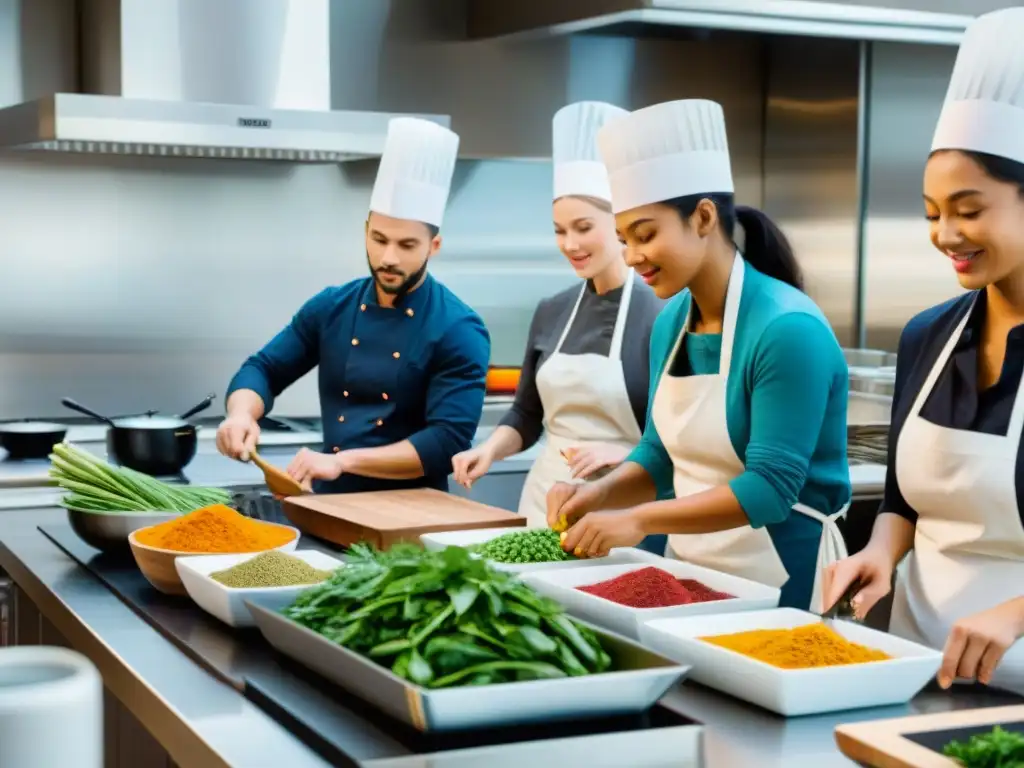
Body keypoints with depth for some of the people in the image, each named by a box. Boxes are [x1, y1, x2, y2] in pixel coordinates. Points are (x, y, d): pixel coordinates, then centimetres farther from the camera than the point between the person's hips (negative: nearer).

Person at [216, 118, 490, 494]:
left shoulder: (459, 331, -9)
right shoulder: (331, 307, 5)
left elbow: (449, 441, -16)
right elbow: (263, 370, 9)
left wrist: (341, 460, -22)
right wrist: (242, 414, -13)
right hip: (331, 505, 4)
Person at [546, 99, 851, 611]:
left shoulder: (786, 329, -20)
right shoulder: (670, 322, 3)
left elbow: (770, 487, -23)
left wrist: (639, 521, -25)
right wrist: (600, 494, -6)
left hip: (779, 573, -7)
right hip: (691, 566, 7)